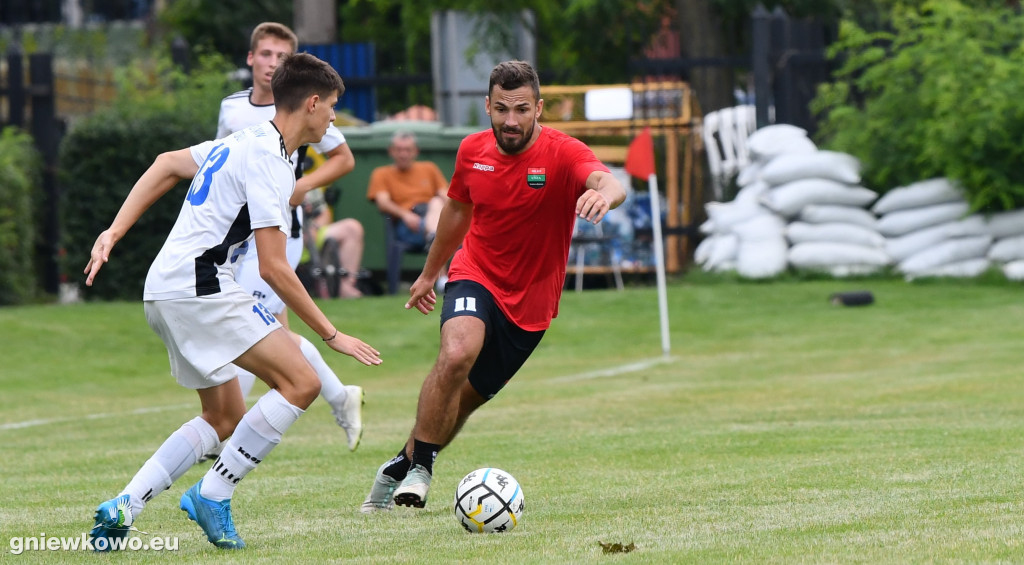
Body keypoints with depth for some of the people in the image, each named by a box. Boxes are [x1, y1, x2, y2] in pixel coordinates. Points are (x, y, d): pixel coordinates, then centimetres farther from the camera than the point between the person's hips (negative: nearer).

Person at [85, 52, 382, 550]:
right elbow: (274, 269, -17)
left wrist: (113, 233, 20)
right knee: (301, 383, -16)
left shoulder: (245, 143, 16)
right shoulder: (268, 162, -14)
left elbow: (167, 165, 24)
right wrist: (331, 335, -11)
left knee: (226, 420, 17)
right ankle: (212, 496, -11)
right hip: (198, 285, -11)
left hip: (166, 293, 11)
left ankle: (122, 508, 8)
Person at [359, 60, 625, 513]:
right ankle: (419, 466, -17)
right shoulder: (473, 151, -4)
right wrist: (429, 274, 27)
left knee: (464, 400, 8)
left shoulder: (562, 153, -18)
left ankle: (403, 466, 32)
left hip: (529, 300, -1)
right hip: (475, 276, 1)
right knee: (457, 353, -30)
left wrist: (604, 192, -65)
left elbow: (608, 182, -39)